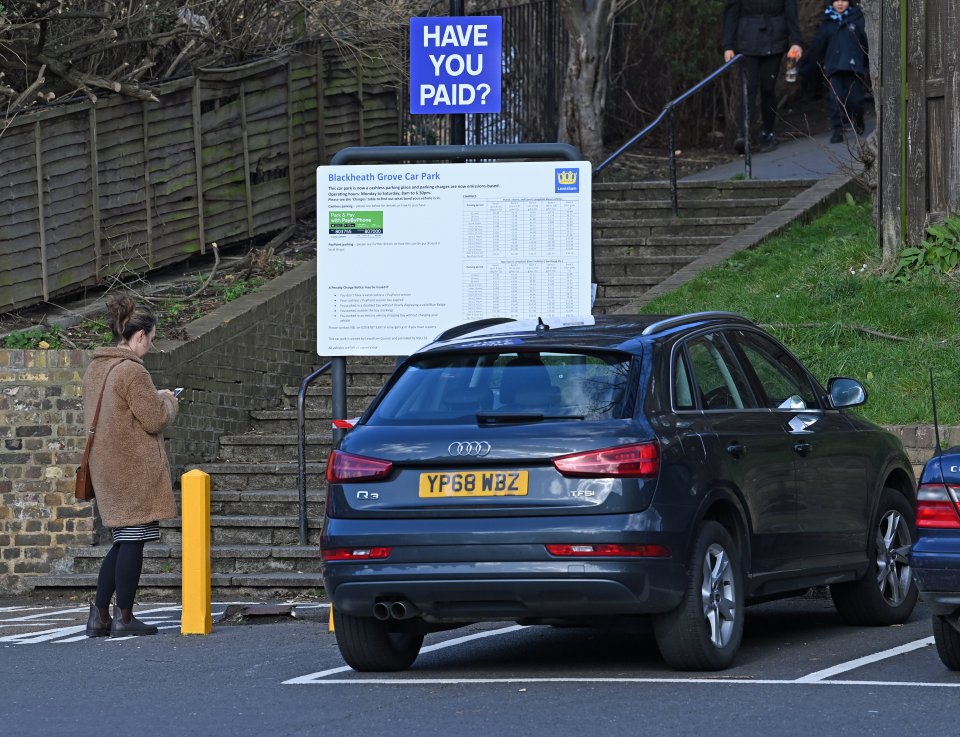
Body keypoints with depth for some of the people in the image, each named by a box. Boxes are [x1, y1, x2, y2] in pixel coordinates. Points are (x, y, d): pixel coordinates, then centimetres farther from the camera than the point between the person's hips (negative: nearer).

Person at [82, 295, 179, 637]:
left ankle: (100, 615, 10)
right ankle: (124, 618, 2)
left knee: (123, 541, 14)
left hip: (107, 466, 9)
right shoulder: (132, 371, -17)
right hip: (135, 470, -9)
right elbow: (155, 418, -17)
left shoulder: (95, 368, 12)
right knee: (132, 541, -2)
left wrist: (155, 399, 19)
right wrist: (168, 401, 4)